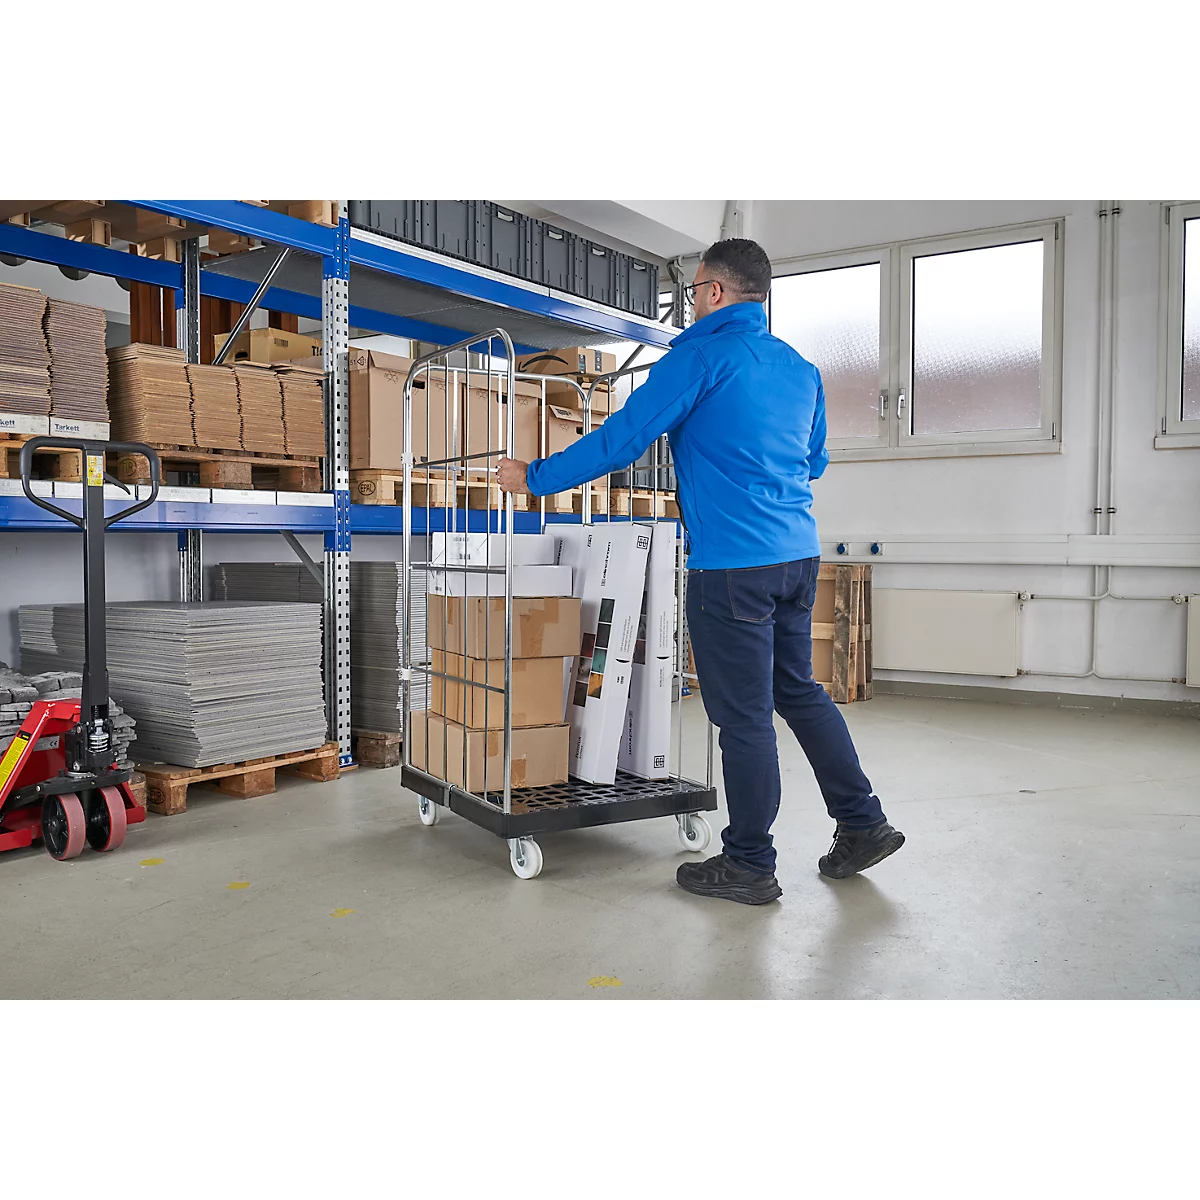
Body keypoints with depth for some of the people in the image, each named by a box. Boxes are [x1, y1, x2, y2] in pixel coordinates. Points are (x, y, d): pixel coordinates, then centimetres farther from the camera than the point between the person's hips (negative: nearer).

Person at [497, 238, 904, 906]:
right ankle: (864, 824, 25)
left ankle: (751, 866, 13)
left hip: (734, 563, -8)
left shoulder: (703, 356, -7)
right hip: (799, 555, 8)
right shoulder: (802, 368, 16)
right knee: (799, 689, 20)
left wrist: (535, 477, 0)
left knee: (744, 715, 1)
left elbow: (621, 440, -10)